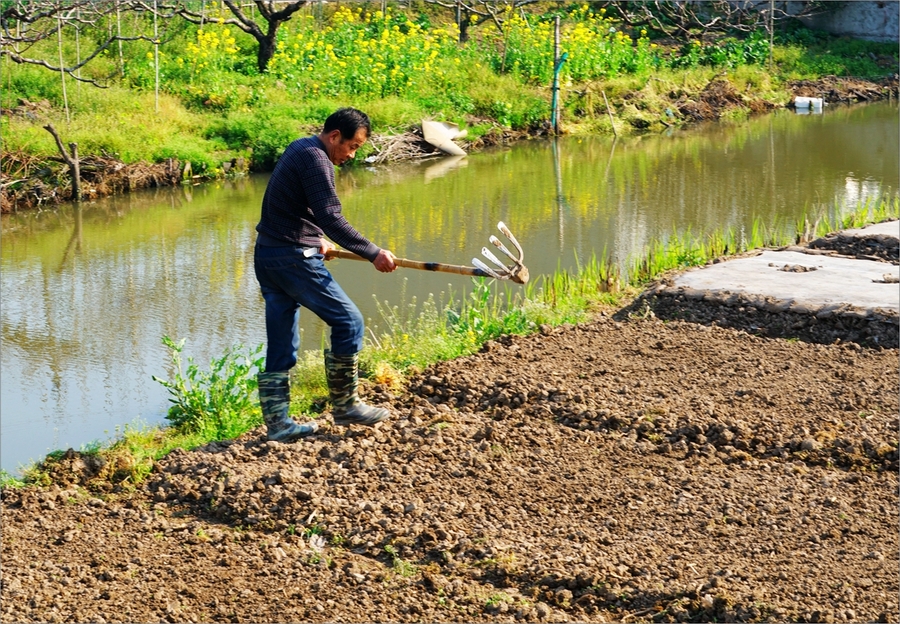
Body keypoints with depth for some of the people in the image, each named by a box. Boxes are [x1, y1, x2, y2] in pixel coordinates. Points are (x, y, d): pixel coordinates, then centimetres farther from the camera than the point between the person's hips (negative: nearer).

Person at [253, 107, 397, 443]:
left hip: (267, 257, 10)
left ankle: (277, 422, 12)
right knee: (348, 321, -1)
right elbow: (331, 219, -21)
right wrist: (373, 253, -18)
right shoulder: (316, 159, -14)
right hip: (294, 259, -10)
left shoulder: (299, 149, 17)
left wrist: (316, 240, 36)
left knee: (281, 344, 11)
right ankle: (345, 405, 7)